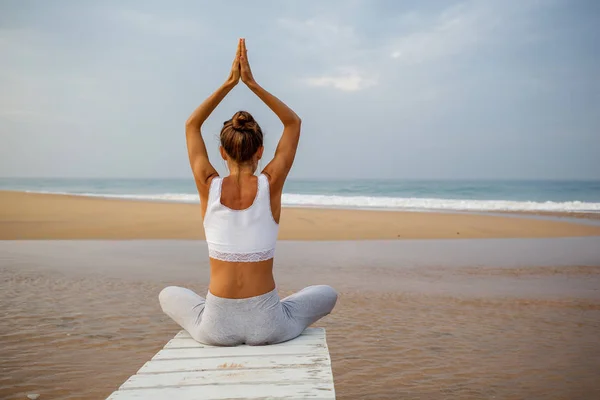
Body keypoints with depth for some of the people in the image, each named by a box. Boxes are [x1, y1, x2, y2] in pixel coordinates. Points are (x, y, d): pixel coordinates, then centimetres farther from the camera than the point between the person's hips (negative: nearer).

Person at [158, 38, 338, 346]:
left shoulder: (209, 187, -6)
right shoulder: (270, 185, -8)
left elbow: (191, 125, 12)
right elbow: (293, 123, 7)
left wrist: (229, 83, 9)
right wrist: (252, 83, 4)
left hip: (217, 327, 1)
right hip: (267, 326, -1)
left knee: (168, 295, 33)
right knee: (328, 294, 28)